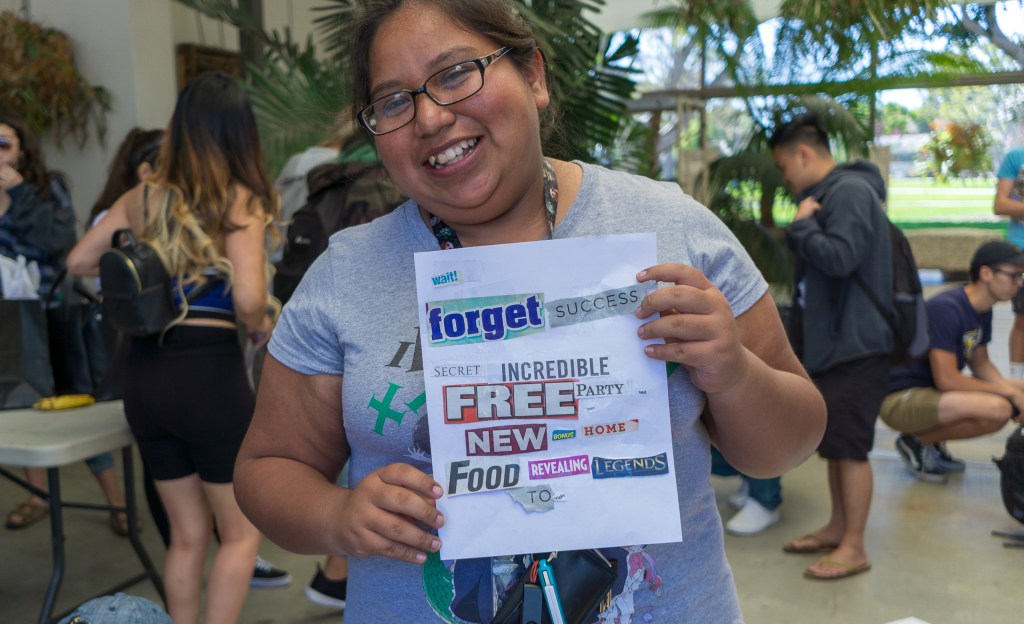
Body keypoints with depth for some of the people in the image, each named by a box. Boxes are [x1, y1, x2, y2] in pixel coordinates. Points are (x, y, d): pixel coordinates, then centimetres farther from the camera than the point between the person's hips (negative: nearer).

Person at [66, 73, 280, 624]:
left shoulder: (145, 196, 4)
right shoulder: (241, 201, -11)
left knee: (187, 535, 21)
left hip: (144, 374, 5)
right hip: (210, 374, -5)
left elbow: (79, 261, 11)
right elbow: (248, 298, -22)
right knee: (241, 532, 14)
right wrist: (261, 331, -3)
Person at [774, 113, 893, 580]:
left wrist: (802, 225, -14)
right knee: (833, 443, 16)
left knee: (849, 446, -3)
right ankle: (837, 529, 28)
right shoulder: (827, 194, 16)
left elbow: (840, 258, -27)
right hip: (830, 342, 10)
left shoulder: (850, 191, -15)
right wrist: (803, 230, 3)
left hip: (854, 344, -10)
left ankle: (854, 548, 7)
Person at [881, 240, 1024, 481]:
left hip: (933, 392, 10)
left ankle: (931, 440, 9)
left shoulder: (983, 309, 5)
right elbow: (946, 380, -24)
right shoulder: (945, 308, -22)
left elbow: (980, 364, 13)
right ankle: (918, 441, -5)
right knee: (997, 409, -28)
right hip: (900, 398, -10)